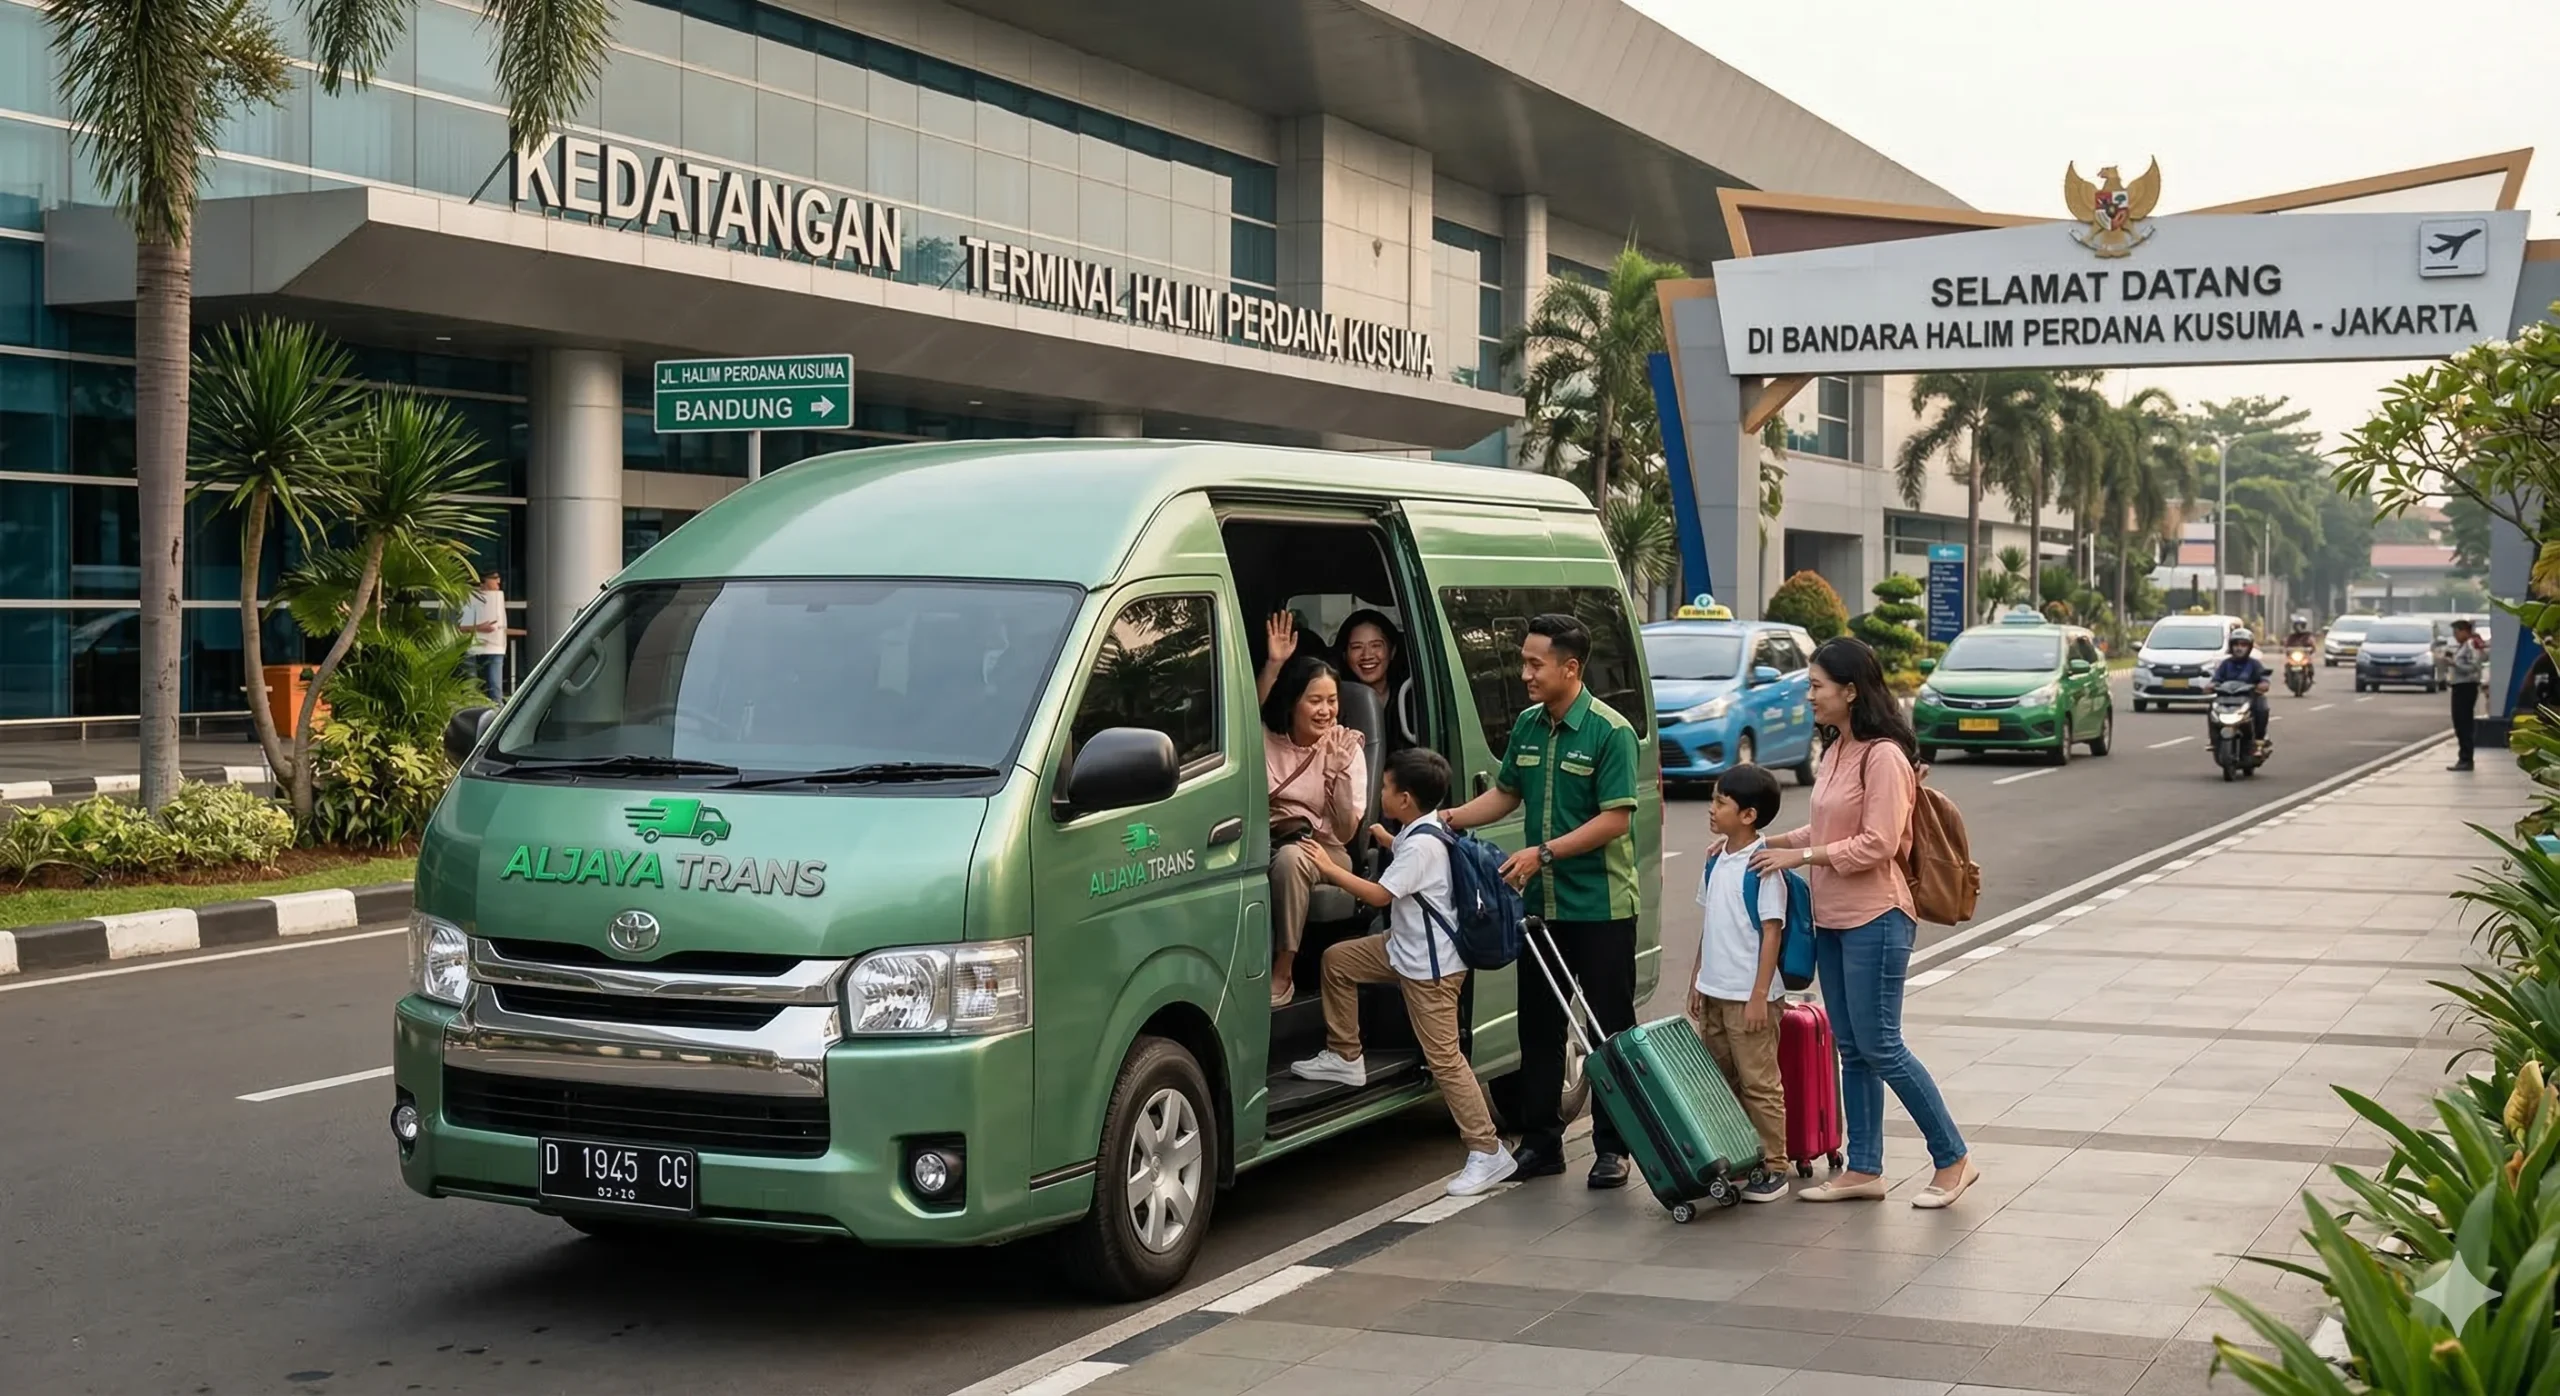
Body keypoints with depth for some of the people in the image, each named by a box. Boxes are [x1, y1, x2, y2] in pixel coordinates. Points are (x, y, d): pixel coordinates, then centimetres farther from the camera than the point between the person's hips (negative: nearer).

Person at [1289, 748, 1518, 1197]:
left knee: (1444, 1057, -9)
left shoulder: (1422, 845, -24)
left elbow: (1380, 894, -22)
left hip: (1432, 965, -10)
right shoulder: (1423, 831, 5)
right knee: (1337, 959, 17)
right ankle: (1344, 1058, 27)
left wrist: (1330, 868, -14)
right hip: (1404, 947, 10)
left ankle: (1487, 1152, -6)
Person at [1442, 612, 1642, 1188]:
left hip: (1600, 908, -7)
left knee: (1609, 1028, 2)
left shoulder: (1610, 732, -13)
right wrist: (1453, 818, 3)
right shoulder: (1527, 726, 8)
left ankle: (1612, 1146, 11)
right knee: (1538, 1026, 11)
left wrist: (1544, 853, -21)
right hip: (1540, 903, 7)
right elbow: (1505, 793, 19)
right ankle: (1540, 1141, 20)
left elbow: (1616, 819, -17)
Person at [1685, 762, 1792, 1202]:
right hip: (1714, 991, 8)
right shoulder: (1715, 858, 9)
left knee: (1759, 1084, 0)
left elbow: (1773, 932, -16)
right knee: (1720, 1080, 15)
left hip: (1748, 996, -8)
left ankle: (1772, 1167, 7)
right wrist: (1697, 980, 17)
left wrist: (1759, 995, -18)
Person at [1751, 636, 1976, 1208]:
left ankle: (1953, 1160, 6)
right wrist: (1769, 842, 8)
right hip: (1833, 919, 9)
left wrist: (1801, 856, -17)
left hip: (1874, 918, -9)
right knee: (1852, 1050, 12)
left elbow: (1877, 844, -20)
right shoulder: (1835, 750, 12)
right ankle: (1864, 1170, 18)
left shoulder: (1883, 756, -16)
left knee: (1880, 1047, -5)